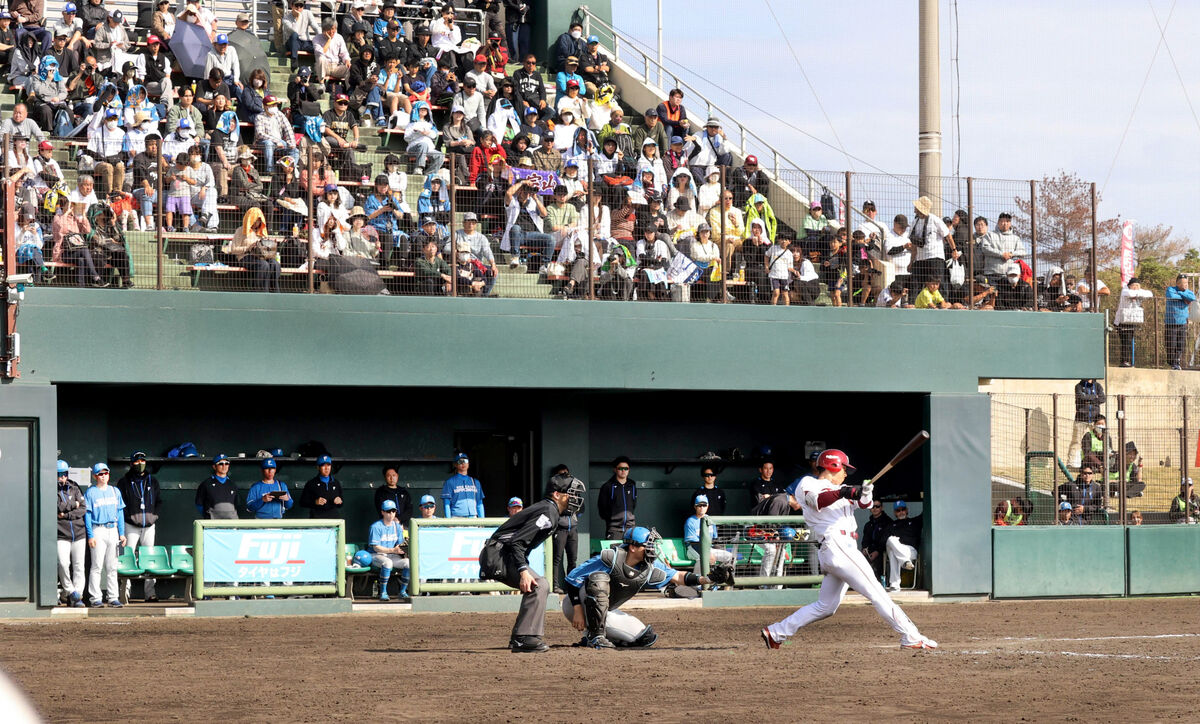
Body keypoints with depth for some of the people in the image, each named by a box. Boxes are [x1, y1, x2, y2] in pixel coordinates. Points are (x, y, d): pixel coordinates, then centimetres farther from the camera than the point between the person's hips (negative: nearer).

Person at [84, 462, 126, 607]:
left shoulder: (115, 491, 13)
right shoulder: (90, 493, 0)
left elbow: (120, 512, 15)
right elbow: (87, 515, -3)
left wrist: (122, 533, 7)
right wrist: (90, 536, -12)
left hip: (113, 530, 4)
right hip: (98, 530, -4)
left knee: (112, 566, 6)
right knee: (97, 565, -7)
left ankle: (113, 597, 9)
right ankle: (95, 598, -5)